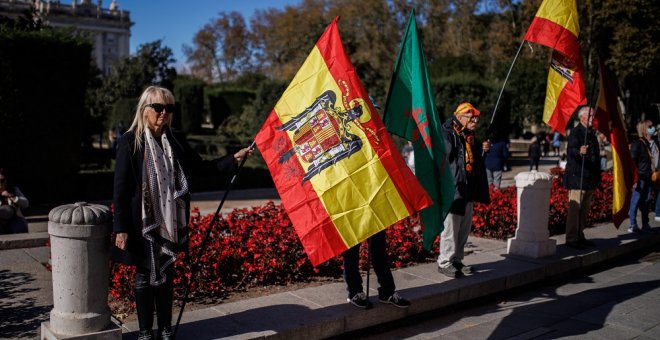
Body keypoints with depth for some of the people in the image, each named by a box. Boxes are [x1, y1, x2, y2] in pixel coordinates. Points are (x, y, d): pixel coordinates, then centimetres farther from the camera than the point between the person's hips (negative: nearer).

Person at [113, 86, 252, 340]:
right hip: (142, 224, -4)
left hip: (170, 223, 4)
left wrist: (233, 159, 3)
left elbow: (200, 167, 13)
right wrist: (121, 228, -13)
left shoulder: (175, 141, 5)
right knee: (145, 277, 8)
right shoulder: (130, 142, -9)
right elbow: (121, 188, -10)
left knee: (166, 276, 14)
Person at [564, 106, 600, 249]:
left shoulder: (591, 133, 19)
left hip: (589, 178, 9)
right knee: (575, 208, -8)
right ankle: (571, 238, -4)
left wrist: (597, 177, 22)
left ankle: (579, 236, 21)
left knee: (584, 209, 13)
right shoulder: (575, 132, -7)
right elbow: (572, 150, -24)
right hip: (577, 177, -9)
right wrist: (579, 152, -47)